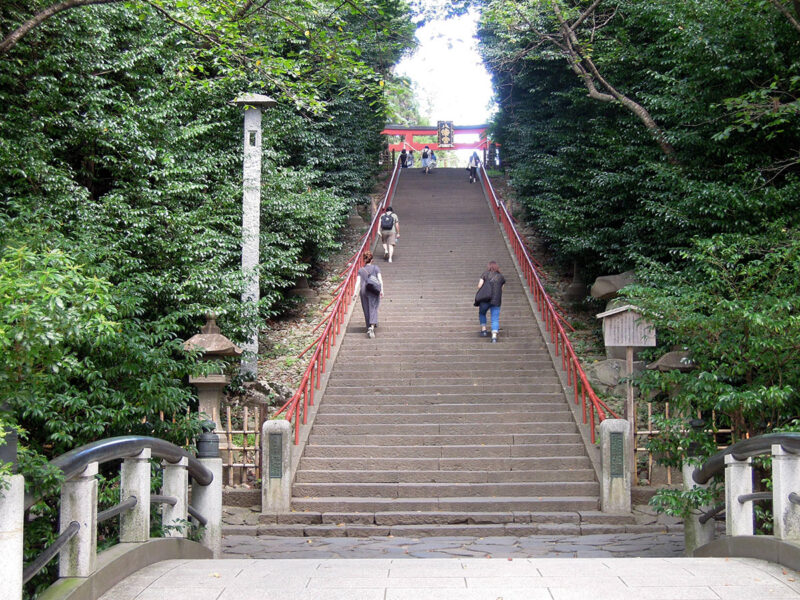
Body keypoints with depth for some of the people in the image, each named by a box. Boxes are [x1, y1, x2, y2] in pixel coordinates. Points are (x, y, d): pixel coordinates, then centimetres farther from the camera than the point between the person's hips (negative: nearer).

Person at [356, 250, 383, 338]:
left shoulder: (360, 270, 6)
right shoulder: (375, 268, 2)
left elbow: (358, 282, -2)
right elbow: (380, 280, -5)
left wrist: (356, 292, -5)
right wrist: (381, 290, -3)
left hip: (363, 291, 2)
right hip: (374, 291, -2)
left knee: (366, 311, 12)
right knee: (373, 309, -4)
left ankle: (369, 328, 19)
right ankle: (372, 327, -25)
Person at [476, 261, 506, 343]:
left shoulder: (485, 274, 4)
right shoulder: (501, 276, 11)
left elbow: (479, 286, -1)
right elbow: (501, 289, 10)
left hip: (485, 299, -1)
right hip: (496, 300, 1)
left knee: (482, 313, 25)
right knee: (495, 319, 1)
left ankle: (483, 330, 18)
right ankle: (494, 336, -13)